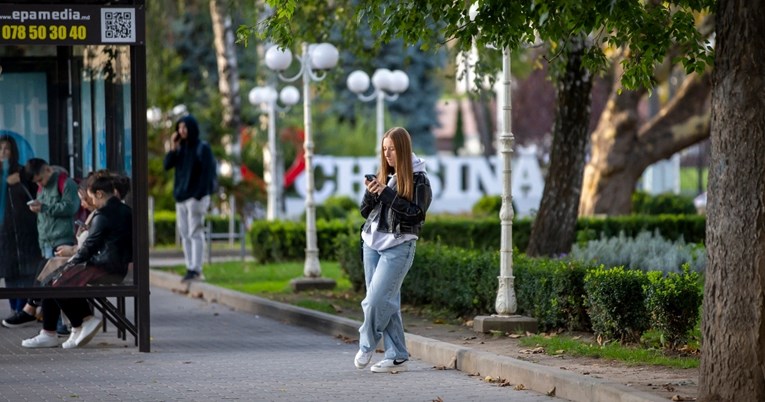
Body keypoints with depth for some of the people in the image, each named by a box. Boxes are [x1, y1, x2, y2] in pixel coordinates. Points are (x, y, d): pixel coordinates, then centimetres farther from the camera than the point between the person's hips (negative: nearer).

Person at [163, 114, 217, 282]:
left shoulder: (202, 148, -4)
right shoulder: (181, 148, 14)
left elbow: (207, 172, -10)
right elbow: (167, 166, 10)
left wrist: (200, 196, -16)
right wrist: (173, 148, -4)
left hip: (196, 197, -7)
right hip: (181, 197, 7)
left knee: (195, 233, -10)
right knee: (185, 234, 5)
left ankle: (196, 270, -13)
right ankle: (191, 268, 8)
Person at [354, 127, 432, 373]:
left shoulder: (418, 179, -5)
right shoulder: (382, 175, 12)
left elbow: (416, 214, -15)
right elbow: (365, 212, 14)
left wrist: (387, 194, -18)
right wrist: (370, 194, -7)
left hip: (398, 246, -6)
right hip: (372, 243, 6)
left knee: (376, 299, -13)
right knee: (388, 301, 6)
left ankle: (366, 345, 8)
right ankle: (397, 357, 9)